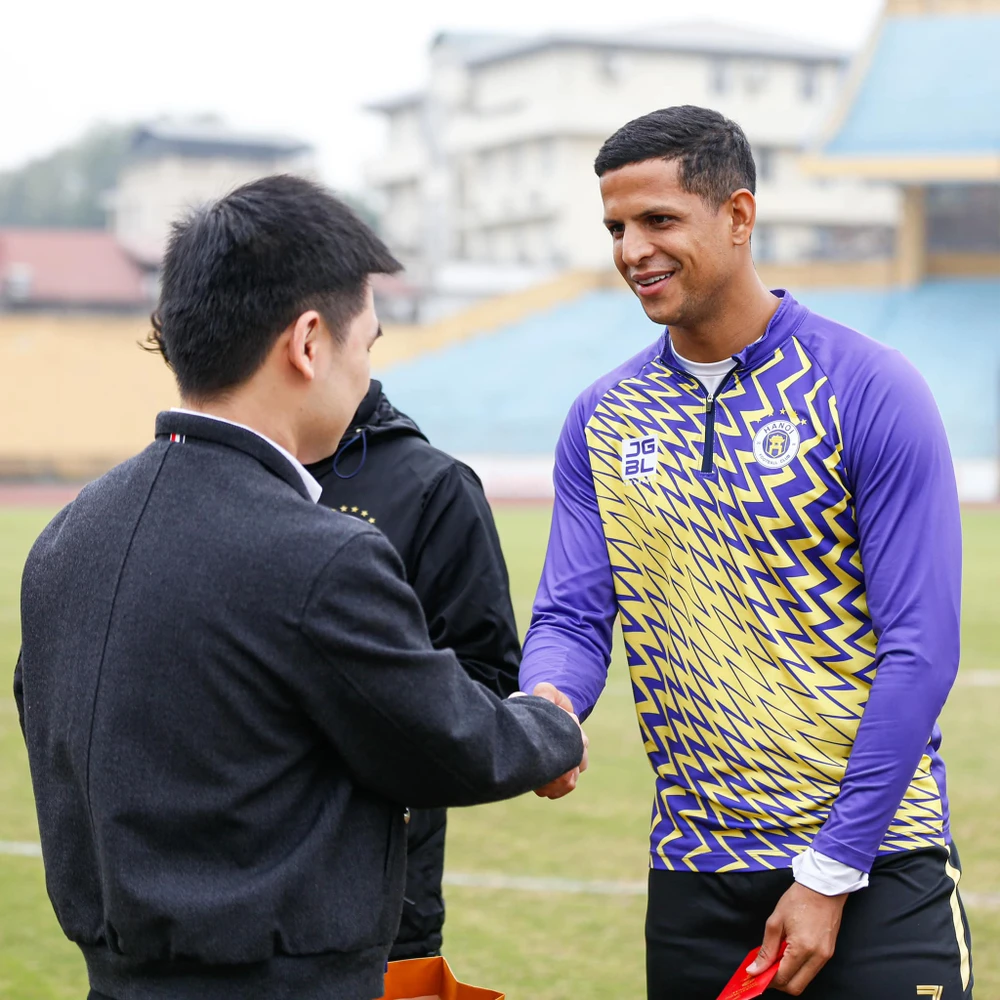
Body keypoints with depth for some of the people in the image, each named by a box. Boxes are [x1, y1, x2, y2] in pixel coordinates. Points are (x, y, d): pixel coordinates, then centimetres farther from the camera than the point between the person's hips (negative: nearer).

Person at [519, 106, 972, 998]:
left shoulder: (870, 391, -9)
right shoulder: (603, 420, 5)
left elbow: (921, 648, -11)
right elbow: (573, 617, 4)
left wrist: (831, 873, -13)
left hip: (874, 868, -4)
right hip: (693, 875, 4)